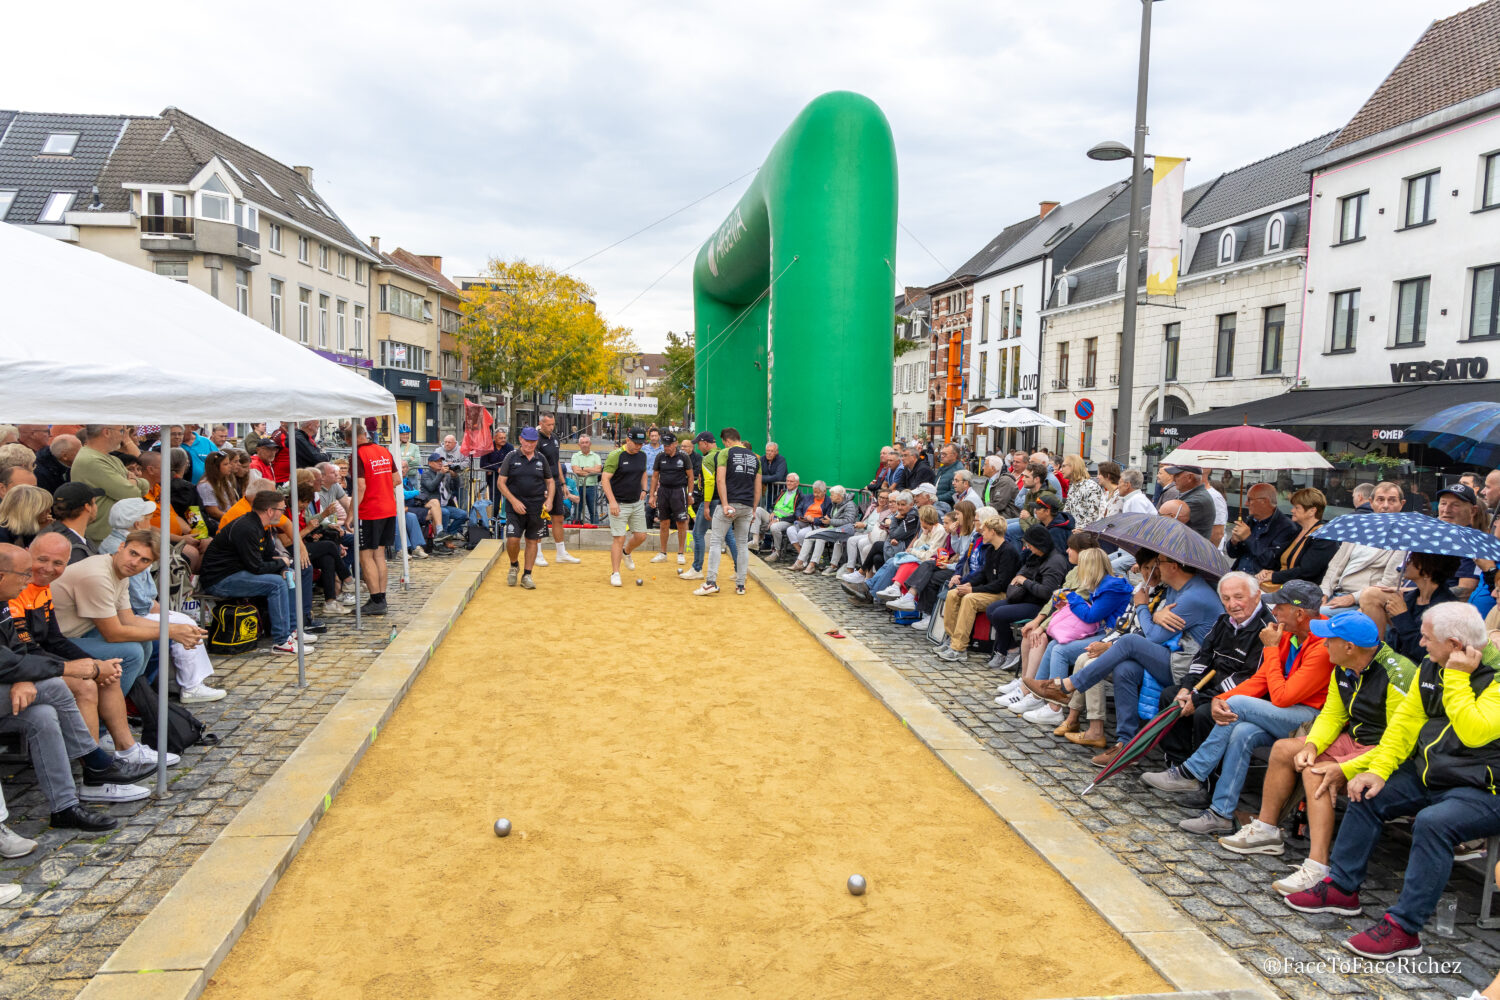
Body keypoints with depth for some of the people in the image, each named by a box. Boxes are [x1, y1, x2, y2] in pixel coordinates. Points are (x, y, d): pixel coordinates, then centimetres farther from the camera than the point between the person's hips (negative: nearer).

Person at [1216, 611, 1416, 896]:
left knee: (1315, 772, -29)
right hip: (1354, 740, 10)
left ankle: (1317, 869, -31)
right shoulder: (1343, 670, 2)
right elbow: (1331, 715, 10)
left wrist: (1344, 768, -31)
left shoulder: (1397, 676, -26)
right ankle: (1265, 830, 17)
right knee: (1284, 749, 8)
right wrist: (1312, 745, -10)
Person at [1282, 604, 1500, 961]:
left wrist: (1457, 678, -25)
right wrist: (1379, 770, -2)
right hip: (1430, 774, 9)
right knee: (1368, 794, 2)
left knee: (1432, 822, -32)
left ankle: (1403, 927, -23)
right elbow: (1406, 720, 7)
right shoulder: (1431, 667, 5)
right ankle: (1341, 888, 12)